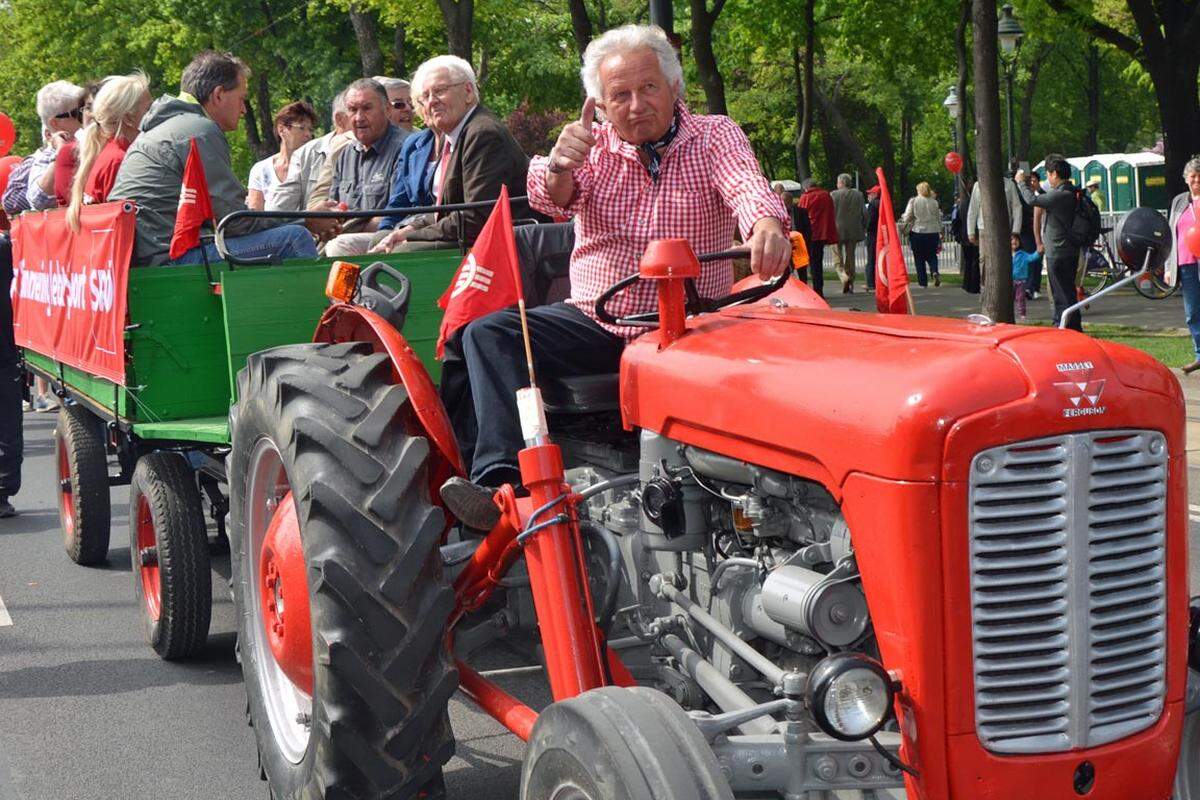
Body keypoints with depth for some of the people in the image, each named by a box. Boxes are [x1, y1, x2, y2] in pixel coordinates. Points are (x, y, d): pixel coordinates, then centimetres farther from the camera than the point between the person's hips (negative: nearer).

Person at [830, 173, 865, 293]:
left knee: (837, 257, 4)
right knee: (850, 257, 12)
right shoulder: (858, 195, 4)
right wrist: (864, 228, 17)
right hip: (854, 232, 4)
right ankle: (850, 284, 12)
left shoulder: (833, 195, -8)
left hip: (838, 231, -4)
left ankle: (844, 277, -21)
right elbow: (864, 213, 8)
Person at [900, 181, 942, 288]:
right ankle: (934, 271, -17)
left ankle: (923, 282, 4)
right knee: (932, 255, 12)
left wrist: (903, 226, 15)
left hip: (918, 232, -2)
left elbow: (907, 217, -5)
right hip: (933, 232, 2)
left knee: (919, 258, 6)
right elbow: (939, 219, 9)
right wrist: (940, 233, 17)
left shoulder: (913, 201, -5)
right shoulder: (934, 202, 4)